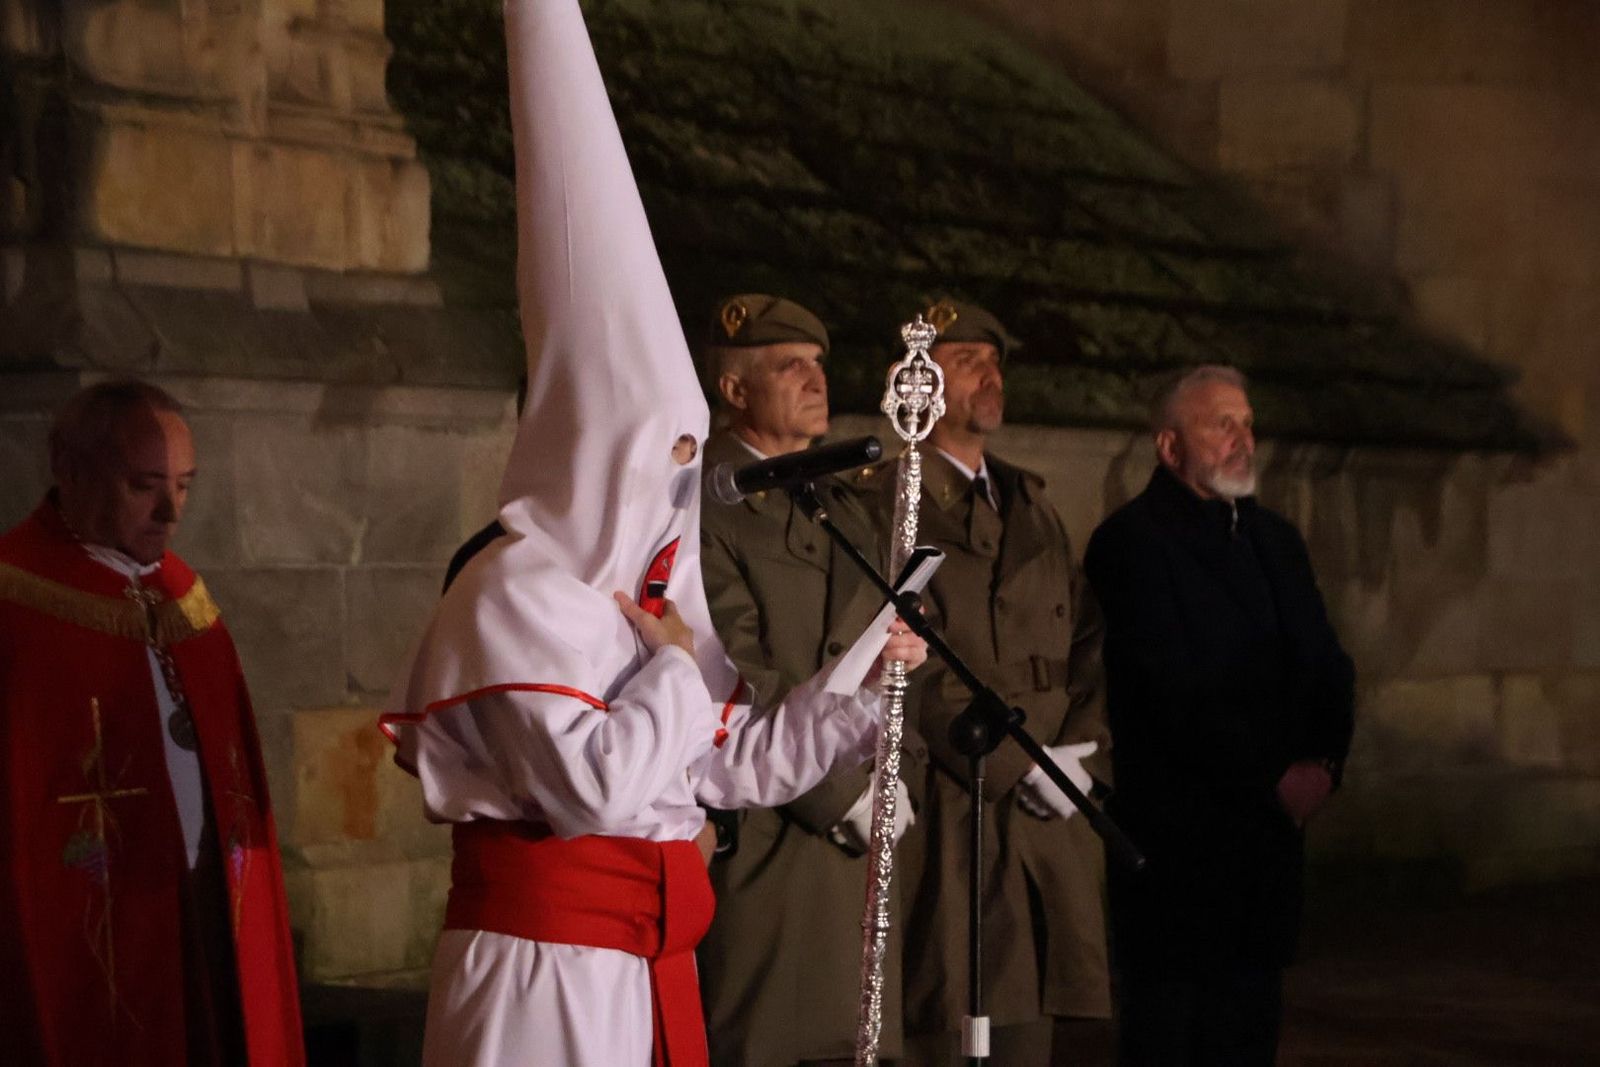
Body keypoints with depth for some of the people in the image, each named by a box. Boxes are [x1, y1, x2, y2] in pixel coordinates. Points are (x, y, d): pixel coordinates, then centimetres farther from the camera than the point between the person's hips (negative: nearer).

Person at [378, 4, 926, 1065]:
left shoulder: (653, 585, 14)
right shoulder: (519, 591, -12)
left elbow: (732, 762, 20)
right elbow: (588, 784, -22)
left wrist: (859, 688, 13)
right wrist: (676, 670, -8)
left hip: (648, 963, 9)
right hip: (545, 962, -9)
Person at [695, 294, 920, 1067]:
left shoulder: (846, 501, 18)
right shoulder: (704, 503, -8)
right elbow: (739, 678, -14)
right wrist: (845, 796, -13)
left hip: (854, 831, 7)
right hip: (760, 835, -7)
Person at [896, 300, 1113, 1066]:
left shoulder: (1030, 504, 21)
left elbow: (1087, 643, 19)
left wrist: (1081, 754, 2)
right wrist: (1016, 768, -13)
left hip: (1056, 814, 7)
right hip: (955, 814, -7)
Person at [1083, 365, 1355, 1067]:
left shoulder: (1274, 539, 16)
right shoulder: (1131, 541, -8)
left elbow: (1327, 665, 15)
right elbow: (1173, 693, -15)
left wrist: (1323, 761, -4)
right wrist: (1272, 778, -14)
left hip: (1274, 822, 7)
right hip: (1176, 834, -7)